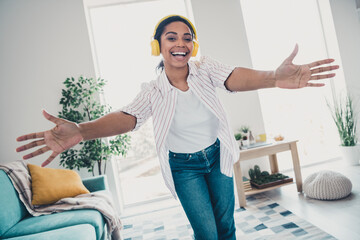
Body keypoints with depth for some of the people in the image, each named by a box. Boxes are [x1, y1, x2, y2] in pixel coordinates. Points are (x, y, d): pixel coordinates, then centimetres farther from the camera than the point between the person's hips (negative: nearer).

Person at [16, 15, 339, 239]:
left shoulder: (205, 69, -13)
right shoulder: (154, 91, -14)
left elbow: (234, 78, -32)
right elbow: (128, 116, -28)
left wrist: (273, 78, -55)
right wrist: (80, 131, -47)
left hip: (218, 156, 2)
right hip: (184, 167, -1)